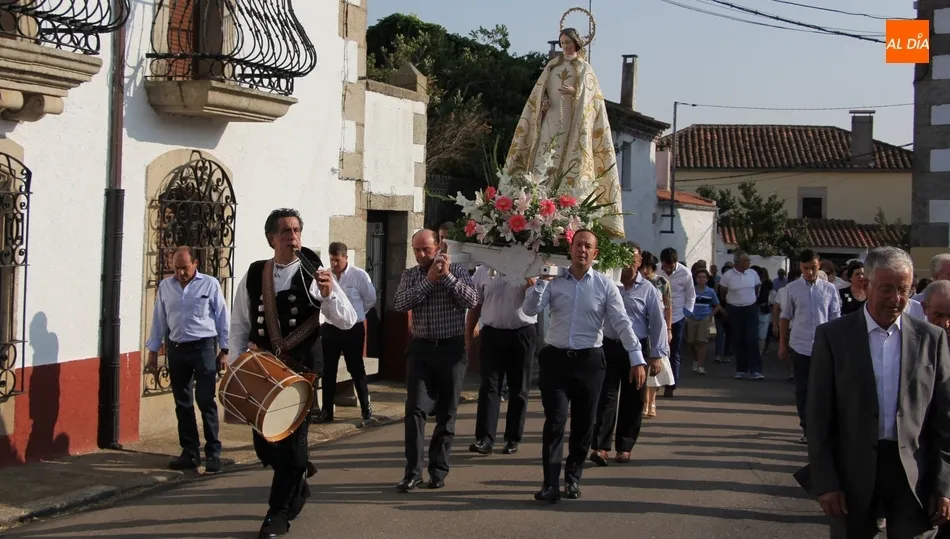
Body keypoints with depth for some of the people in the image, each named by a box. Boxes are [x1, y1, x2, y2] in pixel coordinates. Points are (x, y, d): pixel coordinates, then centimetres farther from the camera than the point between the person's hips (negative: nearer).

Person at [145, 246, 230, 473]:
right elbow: (159, 320, 12)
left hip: (203, 348, -4)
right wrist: (153, 351, 10)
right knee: (182, 403, 8)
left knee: (206, 401, -6)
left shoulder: (210, 284, -2)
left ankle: (213, 453, -1)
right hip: (176, 349, 4)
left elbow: (223, 318, -1)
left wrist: (224, 350, -3)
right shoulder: (165, 286, 8)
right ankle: (190, 452, 16)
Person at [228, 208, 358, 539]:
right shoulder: (253, 276, 6)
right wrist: (236, 360, 0)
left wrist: (328, 294, -24)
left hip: (300, 369, -3)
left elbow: (347, 321, -8)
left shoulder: (313, 275, -3)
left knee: (292, 437, -4)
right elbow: (240, 325, 11)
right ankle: (298, 483, 36)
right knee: (263, 439, 9)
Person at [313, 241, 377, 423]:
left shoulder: (359, 275, -10)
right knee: (328, 371, 7)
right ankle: (327, 410, 15)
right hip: (330, 328, 4)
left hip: (353, 329, -3)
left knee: (356, 369, 5)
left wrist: (355, 313, 6)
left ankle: (366, 407, 17)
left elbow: (371, 299, 0)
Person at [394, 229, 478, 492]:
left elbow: (472, 300, -12)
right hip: (421, 349, 1)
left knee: (446, 413, 5)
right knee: (415, 410, -7)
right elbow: (400, 304, -9)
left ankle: (439, 470, 15)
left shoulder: (457, 271, 1)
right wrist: (429, 281, -14)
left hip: (452, 348, -1)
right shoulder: (410, 275, 8)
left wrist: (447, 276, -17)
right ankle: (413, 471, -4)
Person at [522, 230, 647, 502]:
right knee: (555, 421, -6)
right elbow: (529, 309, -6)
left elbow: (622, 323, -7)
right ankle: (550, 483, -2)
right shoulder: (554, 281, 2)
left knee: (583, 423, 10)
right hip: (555, 358, 0)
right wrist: (541, 281, -17)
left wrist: (637, 359, -16)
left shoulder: (605, 285, -1)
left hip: (589, 360, 0)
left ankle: (573, 478, 27)